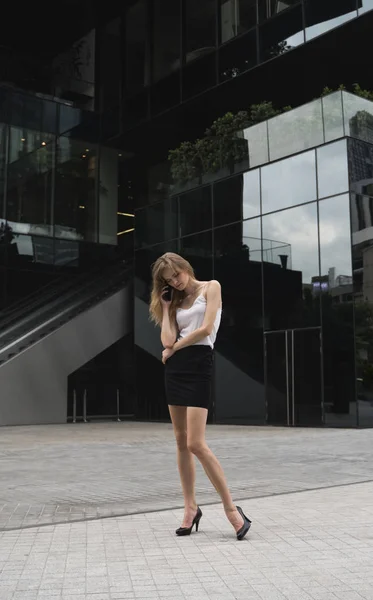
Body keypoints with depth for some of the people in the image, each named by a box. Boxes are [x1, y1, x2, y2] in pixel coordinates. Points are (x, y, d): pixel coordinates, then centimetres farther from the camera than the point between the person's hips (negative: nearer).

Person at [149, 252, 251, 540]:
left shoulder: (211, 287, 2)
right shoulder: (176, 301, 17)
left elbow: (206, 328, -9)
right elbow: (168, 340, 3)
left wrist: (175, 348, 0)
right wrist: (166, 305, 7)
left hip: (199, 363, -7)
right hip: (175, 368, 7)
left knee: (196, 444, -14)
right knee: (181, 442, 7)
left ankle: (231, 508, -6)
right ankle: (191, 507, 16)